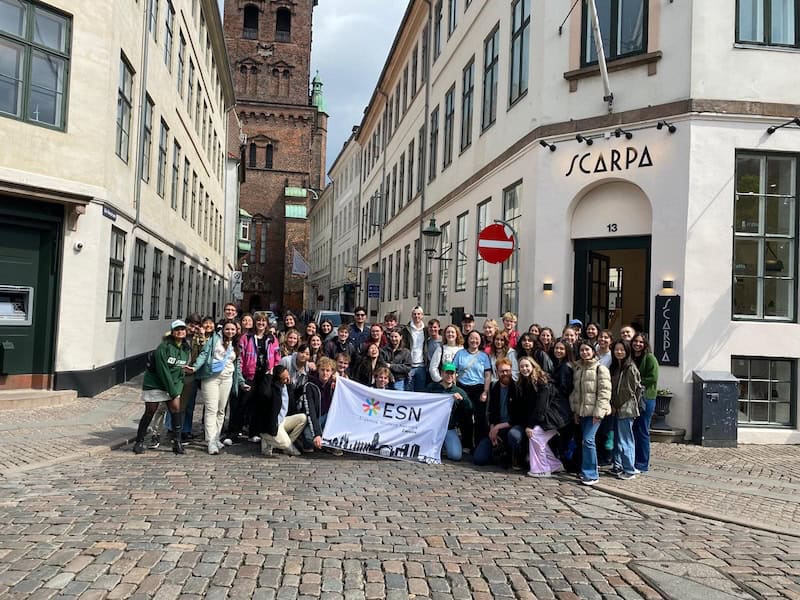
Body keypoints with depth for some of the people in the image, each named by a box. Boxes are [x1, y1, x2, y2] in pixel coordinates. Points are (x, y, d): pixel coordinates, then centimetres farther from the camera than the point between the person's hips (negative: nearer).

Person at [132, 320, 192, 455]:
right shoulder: (164, 347, -16)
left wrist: (177, 388, -4)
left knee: (176, 408, -9)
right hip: (154, 383, -5)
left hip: (173, 384, 5)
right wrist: (173, 392, -19)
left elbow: (181, 371, 9)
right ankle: (139, 441, 17)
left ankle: (177, 441, -3)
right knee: (150, 412, 1)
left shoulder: (186, 349, 5)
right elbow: (163, 371, -19)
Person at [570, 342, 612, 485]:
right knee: (585, 441, 10)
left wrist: (598, 412, -17)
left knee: (588, 440, -14)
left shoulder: (600, 369, -9)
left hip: (594, 411, -6)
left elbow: (604, 392, -13)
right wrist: (575, 410, 12)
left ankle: (591, 475, -7)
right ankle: (587, 470, 20)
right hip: (582, 411, 7)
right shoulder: (578, 368, 12)